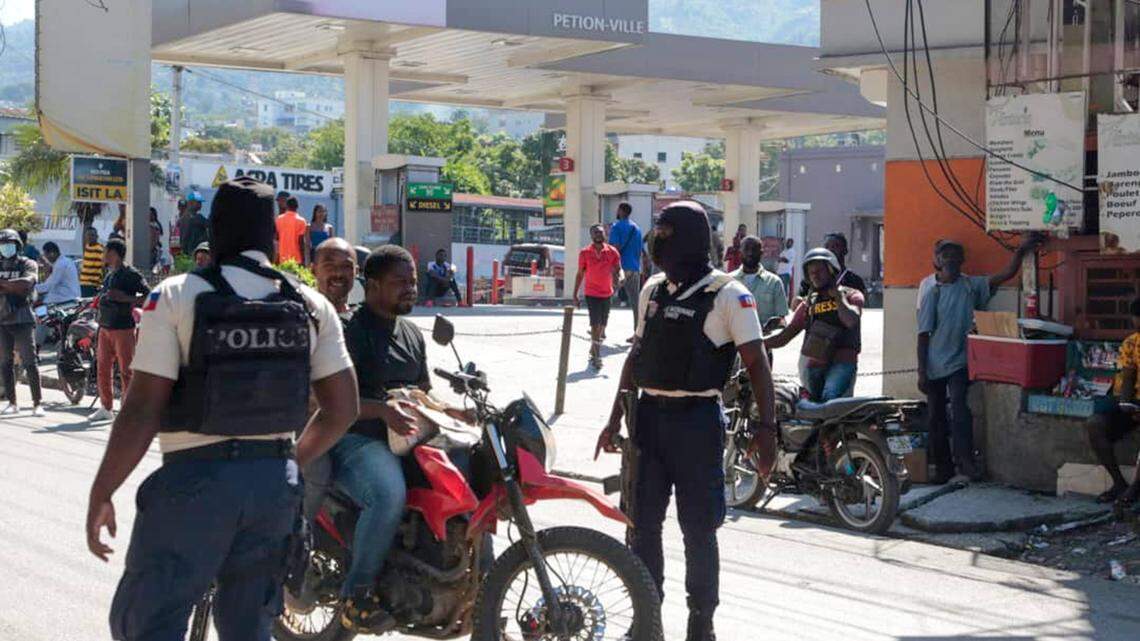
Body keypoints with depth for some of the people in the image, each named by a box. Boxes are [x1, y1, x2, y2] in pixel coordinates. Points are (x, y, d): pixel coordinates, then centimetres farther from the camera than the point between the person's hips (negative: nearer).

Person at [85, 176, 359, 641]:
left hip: (194, 479, -4)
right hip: (275, 482, 5)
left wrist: (100, 494, -4)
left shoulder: (177, 295, -8)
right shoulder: (311, 305, 4)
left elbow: (142, 410, -12)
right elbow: (343, 407, 5)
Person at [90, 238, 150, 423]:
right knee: (103, 369, 10)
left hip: (123, 328, -8)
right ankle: (106, 408, 19)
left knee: (126, 370, -5)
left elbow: (148, 297, -16)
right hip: (105, 328, 8)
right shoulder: (110, 274, 16)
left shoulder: (131, 274, -10)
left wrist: (125, 298, -22)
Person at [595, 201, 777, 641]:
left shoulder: (728, 295, -8)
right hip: (650, 415, 6)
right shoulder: (653, 290, 11)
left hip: (697, 420, -6)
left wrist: (766, 428, -20)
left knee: (698, 528, 1)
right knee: (642, 525, 8)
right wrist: (615, 419, 17)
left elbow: (757, 364, -11)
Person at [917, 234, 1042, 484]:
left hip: (959, 362, -1)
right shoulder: (932, 294, -1)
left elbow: (1007, 274, -3)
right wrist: (921, 372, -5)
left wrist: (1021, 251, -17)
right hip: (935, 366, 1)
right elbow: (923, 335, -1)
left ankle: (965, 466, -24)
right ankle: (943, 469, 15)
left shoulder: (971, 286, 3)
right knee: (937, 417, 5)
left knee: (959, 410, -19)